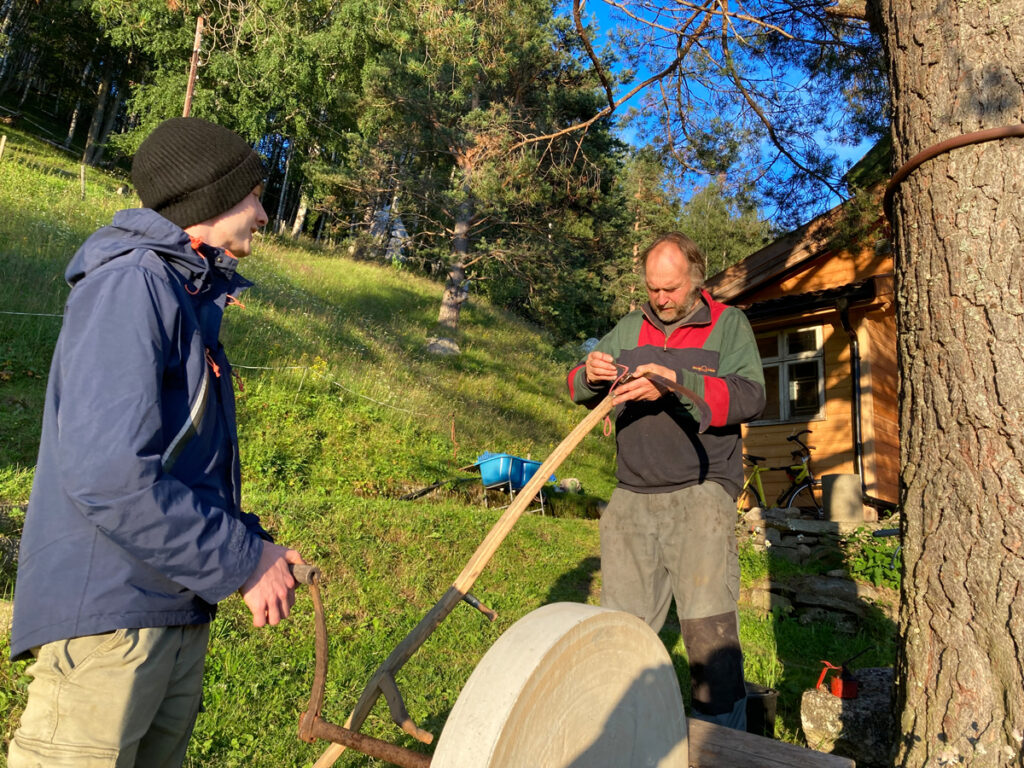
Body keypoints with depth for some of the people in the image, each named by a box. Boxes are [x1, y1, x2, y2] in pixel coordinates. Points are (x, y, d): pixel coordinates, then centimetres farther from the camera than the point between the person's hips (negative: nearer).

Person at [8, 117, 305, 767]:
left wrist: (254, 544, 6)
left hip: (180, 611, 10)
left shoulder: (192, 295, 16)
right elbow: (106, 476, -27)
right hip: (109, 612, -9)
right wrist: (242, 562, -18)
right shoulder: (131, 282, -16)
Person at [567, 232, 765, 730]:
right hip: (632, 496, 4)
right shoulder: (630, 328, 16)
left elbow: (750, 396, -10)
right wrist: (590, 374, -10)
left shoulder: (728, 325, 5)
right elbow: (578, 390, 15)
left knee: (707, 624, -11)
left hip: (700, 493, -4)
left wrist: (674, 383, -22)